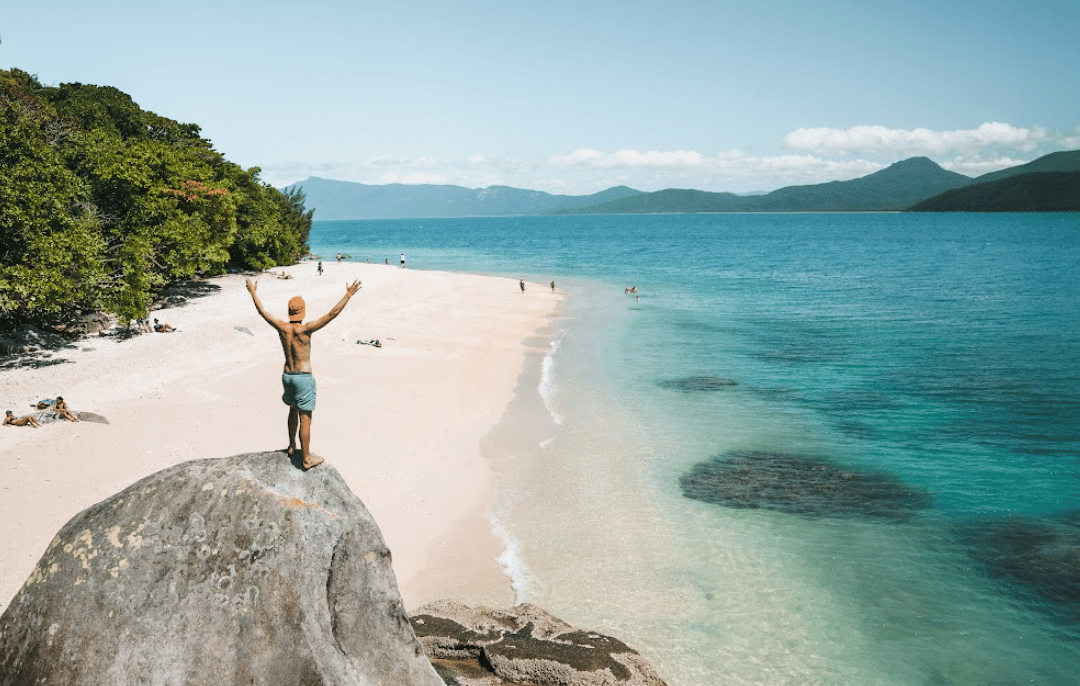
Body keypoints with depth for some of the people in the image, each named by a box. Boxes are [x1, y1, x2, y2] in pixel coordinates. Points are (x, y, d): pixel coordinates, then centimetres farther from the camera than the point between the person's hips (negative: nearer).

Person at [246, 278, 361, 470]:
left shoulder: (282, 328, -6)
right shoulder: (305, 329, -20)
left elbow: (262, 311, 8)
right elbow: (332, 314, -26)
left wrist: (253, 292, 22)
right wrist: (348, 295, -24)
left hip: (287, 375, 6)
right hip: (303, 377, -6)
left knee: (293, 410, 27)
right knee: (305, 418, 0)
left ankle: (292, 446, 39)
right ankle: (307, 459, 7)